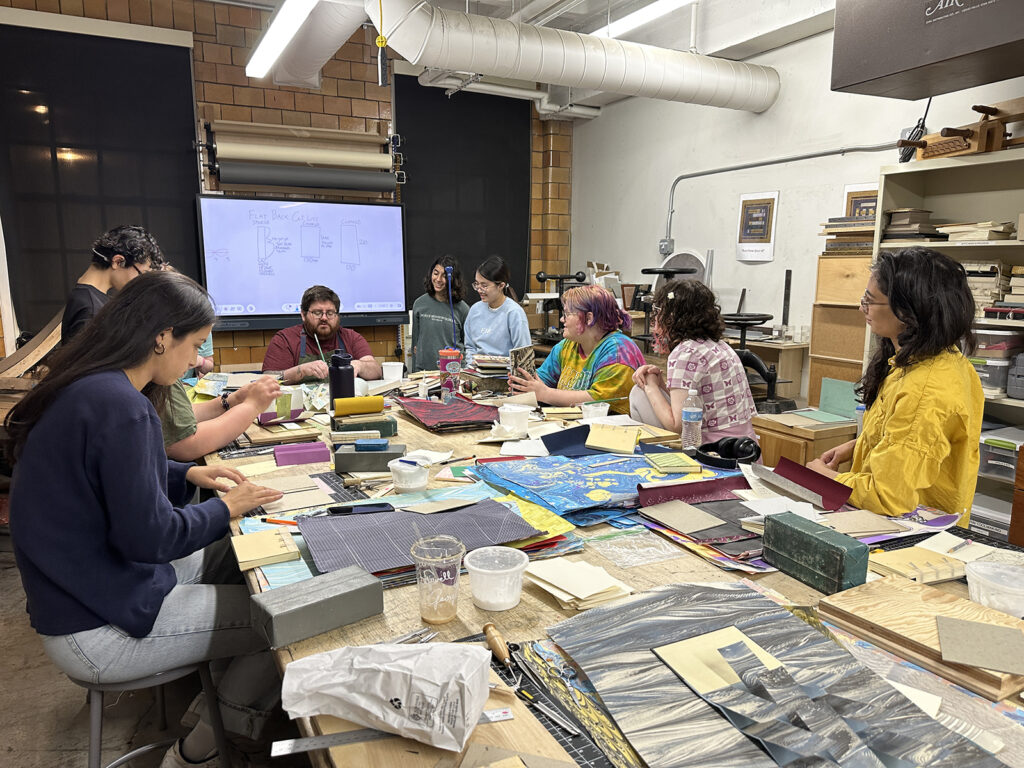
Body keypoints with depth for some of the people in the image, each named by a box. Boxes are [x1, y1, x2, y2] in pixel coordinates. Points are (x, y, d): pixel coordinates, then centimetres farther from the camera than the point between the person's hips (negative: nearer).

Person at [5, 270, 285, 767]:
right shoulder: (119, 405, -28)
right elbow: (148, 535, -25)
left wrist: (189, 475, 7)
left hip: (81, 590, 10)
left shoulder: (84, 387, 3)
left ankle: (210, 715, 24)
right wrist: (227, 508, -10)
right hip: (95, 632, -10)